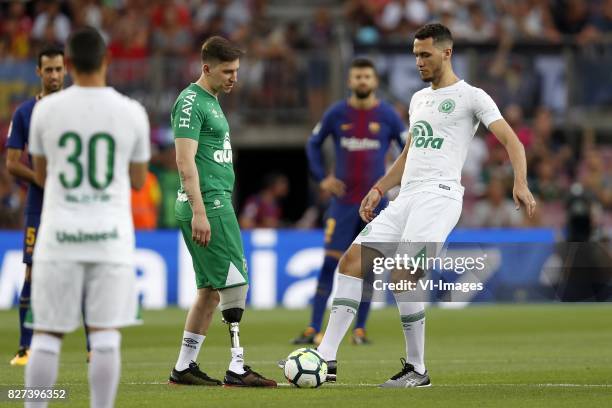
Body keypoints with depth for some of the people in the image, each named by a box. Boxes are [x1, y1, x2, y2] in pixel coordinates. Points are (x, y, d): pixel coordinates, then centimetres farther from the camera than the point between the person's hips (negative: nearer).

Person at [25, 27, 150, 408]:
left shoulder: (46, 109, -1)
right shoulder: (131, 112, -2)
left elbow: (41, 175, 12)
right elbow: (138, 180, 9)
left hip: (60, 233, 0)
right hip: (111, 233, 0)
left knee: (47, 335, 5)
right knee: (106, 335, 1)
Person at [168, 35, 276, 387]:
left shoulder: (212, 100, 19)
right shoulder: (191, 102, -11)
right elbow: (185, 162, -18)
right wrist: (199, 212, -23)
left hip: (217, 204, 10)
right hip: (208, 204, -10)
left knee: (211, 290, 9)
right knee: (236, 282, -10)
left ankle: (184, 367, 12)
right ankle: (237, 368, -8)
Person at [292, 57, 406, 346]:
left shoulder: (387, 115, 0)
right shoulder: (336, 114, 2)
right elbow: (313, 144, 14)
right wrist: (321, 178, 4)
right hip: (343, 200, 0)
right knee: (330, 264, -6)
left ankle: (360, 330, 11)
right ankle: (313, 330, -6)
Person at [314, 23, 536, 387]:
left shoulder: (471, 97, 0)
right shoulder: (419, 99, 23)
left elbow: (511, 141, -7)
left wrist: (521, 184, -23)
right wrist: (378, 189, 21)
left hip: (439, 195, -8)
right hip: (406, 196, 8)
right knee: (353, 260, -5)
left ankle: (417, 369, -12)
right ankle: (327, 359, -8)